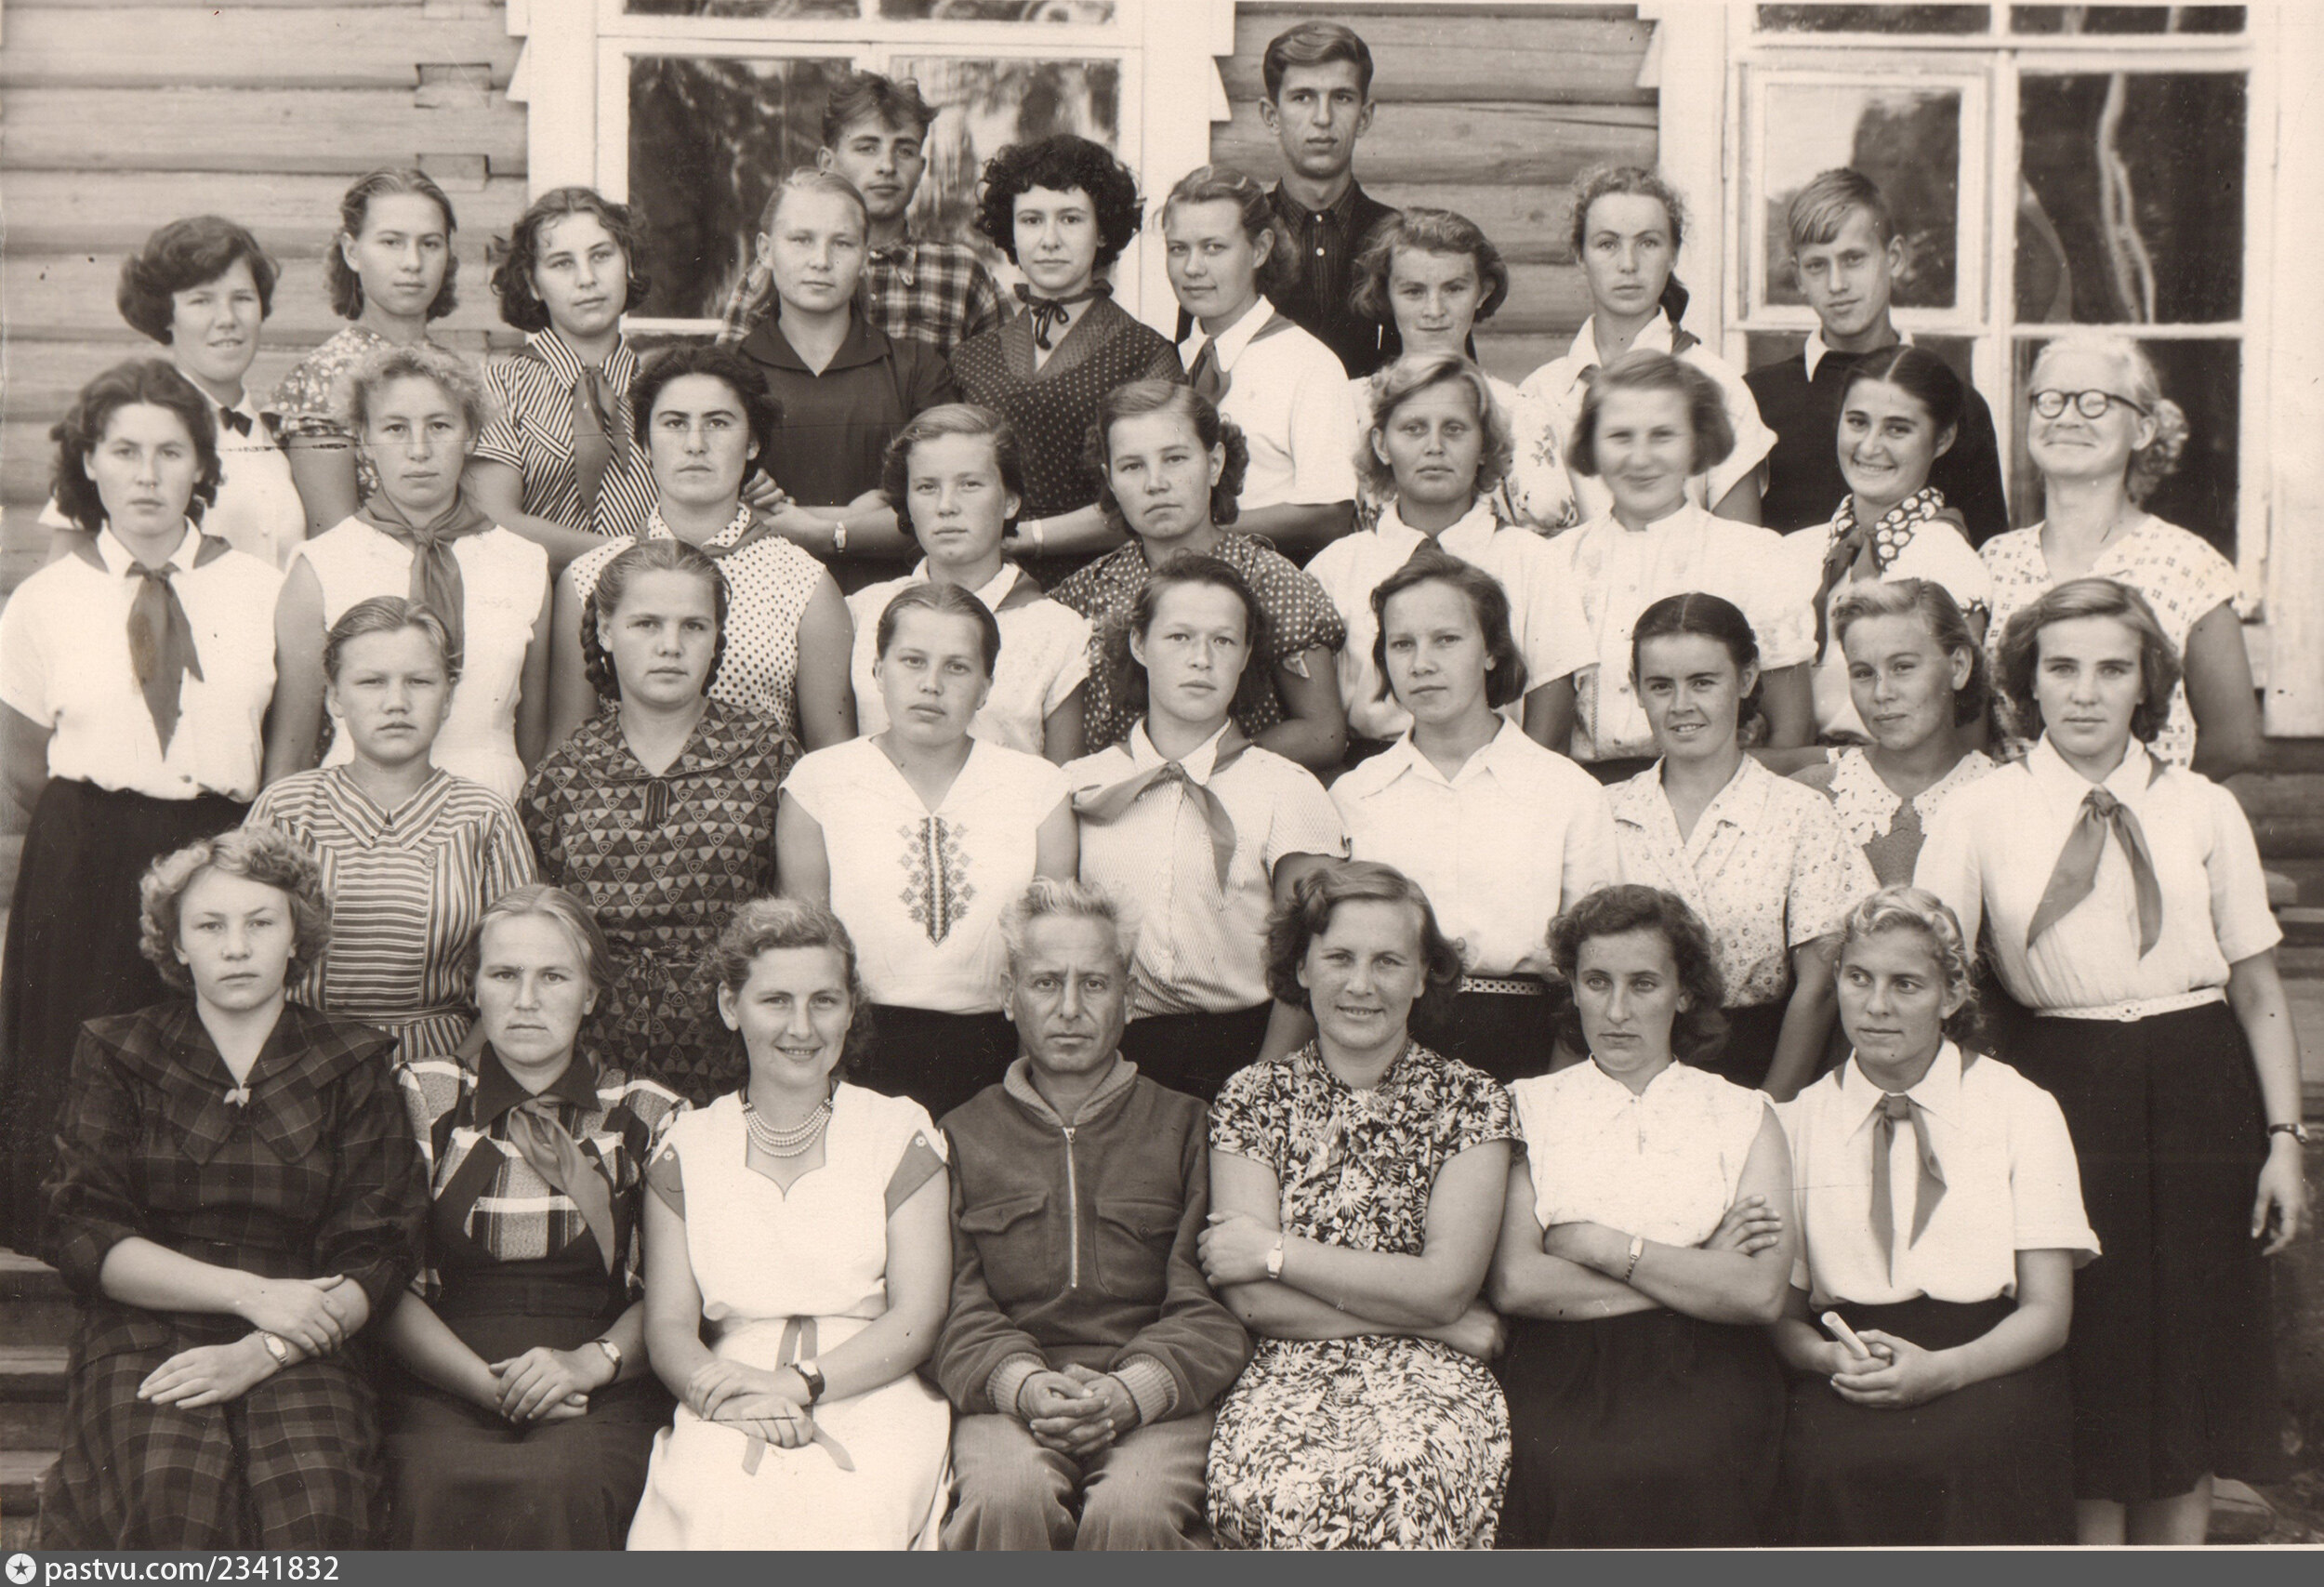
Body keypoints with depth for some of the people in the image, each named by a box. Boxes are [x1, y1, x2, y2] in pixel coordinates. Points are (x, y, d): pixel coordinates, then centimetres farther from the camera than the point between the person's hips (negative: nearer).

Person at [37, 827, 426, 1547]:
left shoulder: (351, 1064, 12)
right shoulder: (118, 1054, 11)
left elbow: (377, 1259, 4)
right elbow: (82, 1237, 1)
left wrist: (260, 1352, -13)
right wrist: (251, 1293, -10)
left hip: (296, 1352, 1)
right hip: (142, 1334, 0)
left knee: (318, 1502, -31)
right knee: (173, 1494, -33)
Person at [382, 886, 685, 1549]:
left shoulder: (648, 1116, 13)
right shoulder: (422, 1097, 12)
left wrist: (591, 1362, -11)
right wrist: (490, 1384, -10)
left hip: (604, 1399, 0)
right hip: (442, 1391, 0)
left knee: (562, 1484, -34)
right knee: (446, 1489, -34)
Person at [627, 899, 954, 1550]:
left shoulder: (901, 1134, 11)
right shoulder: (688, 1149, 16)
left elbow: (917, 1318, 1)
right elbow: (668, 1327, 7)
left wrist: (798, 1384, -15)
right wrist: (725, 1390, -16)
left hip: (873, 1393, -1)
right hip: (730, 1412, 1)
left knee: (843, 1507, -36)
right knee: (710, 1503, -35)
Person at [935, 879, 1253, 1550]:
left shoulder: (1185, 1128, 14)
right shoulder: (964, 1135, 18)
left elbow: (1212, 1310, 4)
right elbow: (955, 1310, 7)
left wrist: (1130, 1391, -15)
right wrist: (1025, 1385, -15)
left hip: (1158, 1399, 0)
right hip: (1007, 1399, 1)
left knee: (1134, 1511, -34)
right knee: (1010, 1499, -34)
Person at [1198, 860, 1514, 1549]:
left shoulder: (1469, 1100, 8)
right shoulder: (1253, 1099, 9)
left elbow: (1447, 1285, -4)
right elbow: (1252, 1300, -3)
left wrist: (1276, 1253, -4)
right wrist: (1448, 1323, -6)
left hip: (1428, 1376, 0)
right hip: (1287, 1373, 0)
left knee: (1406, 1482, -35)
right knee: (1271, 1490, -35)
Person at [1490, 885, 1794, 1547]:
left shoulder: (1743, 1116, 14)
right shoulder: (1530, 1107, 14)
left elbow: (1761, 1293, -1)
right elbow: (1513, 1283, -2)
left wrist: (1603, 1246, -3)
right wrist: (1697, 1271, -2)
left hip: (1700, 1372, 0)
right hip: (1561, 1371, 0)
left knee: (1684, 1472, -32)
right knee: (1567, 1474, -32)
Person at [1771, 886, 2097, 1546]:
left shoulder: (2022, 1110, 8)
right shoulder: (1798, 1123, 12)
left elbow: (2047, 1312, 3)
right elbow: (1781, 1313, 12)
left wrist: (1938, 1370, -16)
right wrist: (1832, 1357, -12)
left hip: (1987, 1368, 0)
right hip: (1843, 1391, 1)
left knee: (1978, 1449, -35)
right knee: (1827, 1461, -33)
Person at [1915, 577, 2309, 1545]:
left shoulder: (2204, 811, 4)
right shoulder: (1979, 818, 0)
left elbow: (2259, 986, 7)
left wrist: (2283, 1137, 1)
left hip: (2199, 1092, 2)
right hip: (2064, 1092, -2)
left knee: (2190, 1366, 8)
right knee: (2088, 1366, 2)